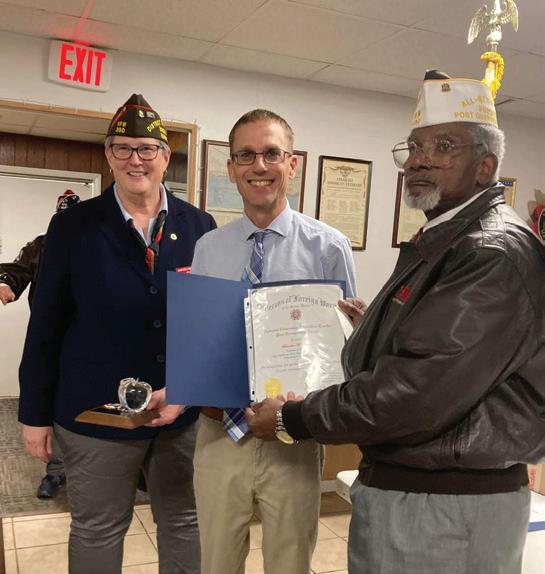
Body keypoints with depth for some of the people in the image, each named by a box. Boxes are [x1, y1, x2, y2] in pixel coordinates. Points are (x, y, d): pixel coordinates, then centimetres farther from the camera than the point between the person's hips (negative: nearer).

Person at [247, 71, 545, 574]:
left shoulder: (496, 255, -20)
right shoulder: (440, 243, 12)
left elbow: (416, 393, -27)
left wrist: (290, 417, -17)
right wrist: (371, 327, 2)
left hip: (448, 511, -9)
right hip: (397, 483, 9)